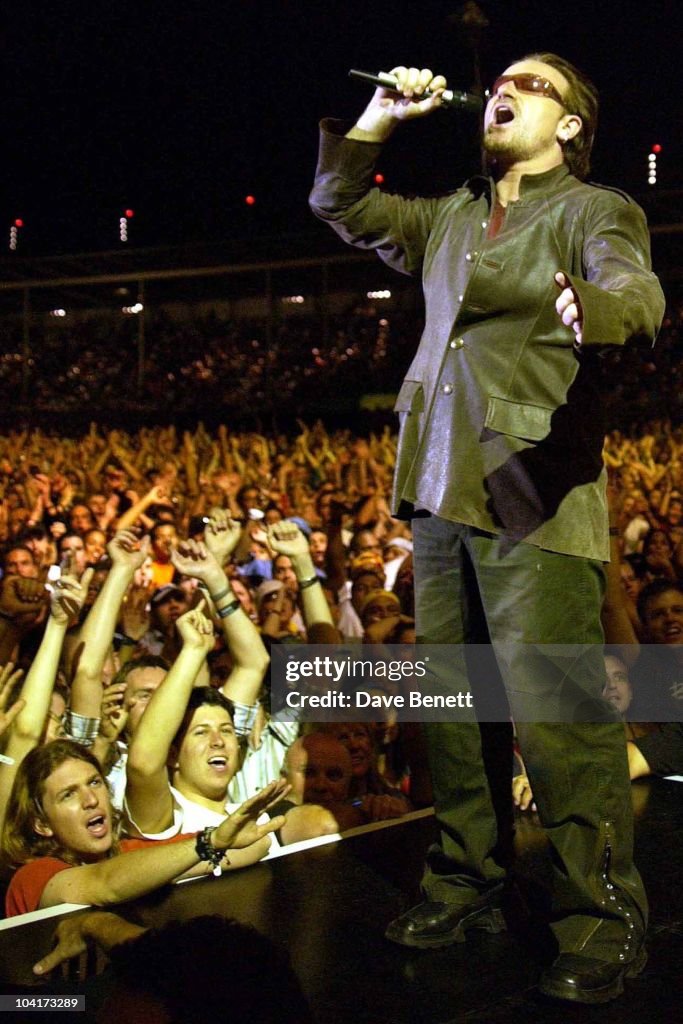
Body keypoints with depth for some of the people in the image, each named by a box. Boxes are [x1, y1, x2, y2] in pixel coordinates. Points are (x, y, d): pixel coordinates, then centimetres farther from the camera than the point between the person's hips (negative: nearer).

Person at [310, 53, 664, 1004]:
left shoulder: (593, 210, 1)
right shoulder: (449, 216, 21)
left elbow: (637, 291, -19)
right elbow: (340, 205, 27)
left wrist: (592, 305, -42)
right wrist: (378, 118, 14)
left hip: (533, 496, -7)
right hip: (444, 491, 7)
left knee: (557, 709, -10)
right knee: (454, 700, 12)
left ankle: (605, 919, 1)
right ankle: (468, 883, 25)